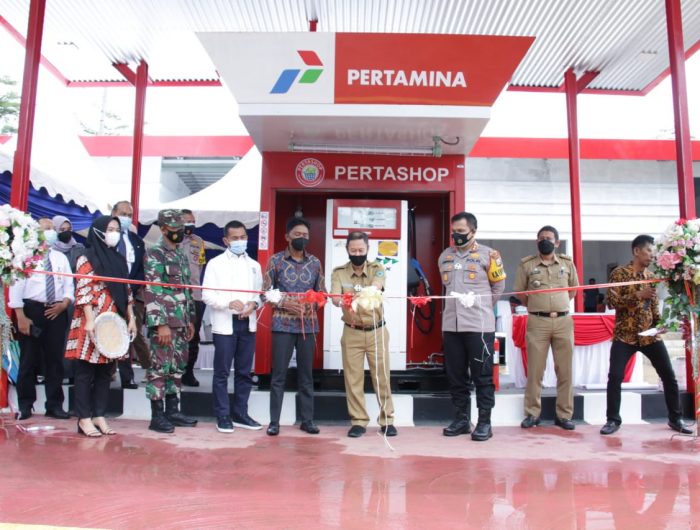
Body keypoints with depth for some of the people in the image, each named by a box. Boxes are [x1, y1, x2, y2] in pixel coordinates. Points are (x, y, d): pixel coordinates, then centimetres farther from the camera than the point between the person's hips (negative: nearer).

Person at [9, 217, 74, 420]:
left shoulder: (61, 258, 12)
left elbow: (69, 286, 11)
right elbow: (16, 287, -7)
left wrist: (64, 304, -8)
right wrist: (21, 316, -13)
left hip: (57, 312, 4)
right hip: (31, 310, -3)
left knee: (55, 359, 8)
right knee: (28, 359, 4)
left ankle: (55, 405, 18)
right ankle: (25, 405, 17)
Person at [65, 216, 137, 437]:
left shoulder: (118, 260, 15)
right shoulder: (87, 259, -3)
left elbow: (126, 292, 15)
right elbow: (83, 291, -11)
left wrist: (131, 319, 9)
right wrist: (90, 320, -19)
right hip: (92, 323, -6)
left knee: (104, 372, 9)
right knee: (86, 371, 0)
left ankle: (99, 416, 15)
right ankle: (84, 419, 6)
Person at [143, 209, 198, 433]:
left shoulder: (181, 256, 17)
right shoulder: (154, 254, -8)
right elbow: (151, 291, -15)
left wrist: (190, 319, 18)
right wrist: (161, 324, -20)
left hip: (181, 322, 8)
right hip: (164, 322, -8)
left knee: (177, 368, 12)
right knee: (160, 368, -3)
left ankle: (172, 411, 21)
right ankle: (157, 416, 5)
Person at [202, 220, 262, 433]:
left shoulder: (254, 265, 14)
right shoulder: (216, 263, 1)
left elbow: (259, 293, 12)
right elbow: (207, 295, -6)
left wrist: (254, 304, -10)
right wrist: (229, 303, -21)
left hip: (248, 323, 4)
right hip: (225, 323, -4)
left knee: (244, 372, 9)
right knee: (222, 372, 1)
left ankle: (240, 414, 19)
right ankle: (223, 416, 11)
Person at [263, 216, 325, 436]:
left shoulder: (315, 262, 8)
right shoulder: (276, 260, 0)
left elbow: (322, 293, 12)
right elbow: (265, 292, 0)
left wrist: (312, 304, -9)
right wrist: (285, 304, -14)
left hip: (308, 325, 3)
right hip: (283, 325, -2)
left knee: (306, 375, 9)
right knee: (279, 375, 1)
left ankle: (307, 420, 18)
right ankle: (274, 421, 11)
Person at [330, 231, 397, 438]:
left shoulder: (377, 269, -4)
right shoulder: (338, 272, -2)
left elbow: (375, 289, -26)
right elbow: (335, 298, -18)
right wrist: (343, 302, -43)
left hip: (377, 331, 0)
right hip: (352, 333, 1)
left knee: (381, 377, 5)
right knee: (353, 378, 3)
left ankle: (386, 420, 19)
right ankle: (358, 421, 15)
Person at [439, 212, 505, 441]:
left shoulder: (487, 255, -2)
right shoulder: (445, 256, 11)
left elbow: (498, 286, 7)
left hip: (479, 325, -5)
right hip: (451, 325, 5)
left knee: (482, 376, 2)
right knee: (456, 375, 11)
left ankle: (484, 422, 11)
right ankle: (461, 419, 22)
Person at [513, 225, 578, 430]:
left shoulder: (567, 263, 9)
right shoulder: (526, 264, 3)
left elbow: (573, 289, 20)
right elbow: (520, 292, 9)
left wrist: (560, 305, 14)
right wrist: (537, 306, 9)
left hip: (563, 321, 2)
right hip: (537, 322, -2)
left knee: (565, 370, 4)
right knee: (534, 370, 1)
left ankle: (564, 415, 14)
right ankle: (532, 414, 11)